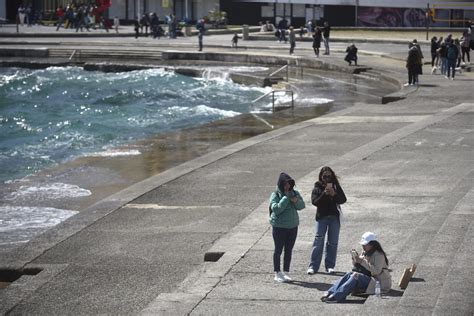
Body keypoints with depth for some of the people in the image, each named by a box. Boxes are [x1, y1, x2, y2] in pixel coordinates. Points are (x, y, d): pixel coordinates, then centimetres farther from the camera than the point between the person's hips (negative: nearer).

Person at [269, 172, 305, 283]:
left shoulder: (295, 193, 4)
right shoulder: (275, 195, -10)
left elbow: (302, 206, 4)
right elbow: (276, 209, -21)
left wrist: (296, 201, -17)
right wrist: (286, 198, -22)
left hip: (293, 226, 5)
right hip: (279, 227, -5)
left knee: (289, 250, 10)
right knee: (278, 250, 3)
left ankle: (286, 272, 19)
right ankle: (277, 273, 10)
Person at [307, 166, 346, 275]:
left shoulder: (336, 186, 6)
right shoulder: (317, 188, 0)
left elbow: (343, 200, -3)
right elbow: (314, 202, -12)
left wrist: (334, 194, -20)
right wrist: (325, 193, -22)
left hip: (334, 217, 2)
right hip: (321, 217, -2)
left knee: (333, 242, 4)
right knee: (318, 241, -6)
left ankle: (330, 266, 11)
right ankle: (313, 266, -3)